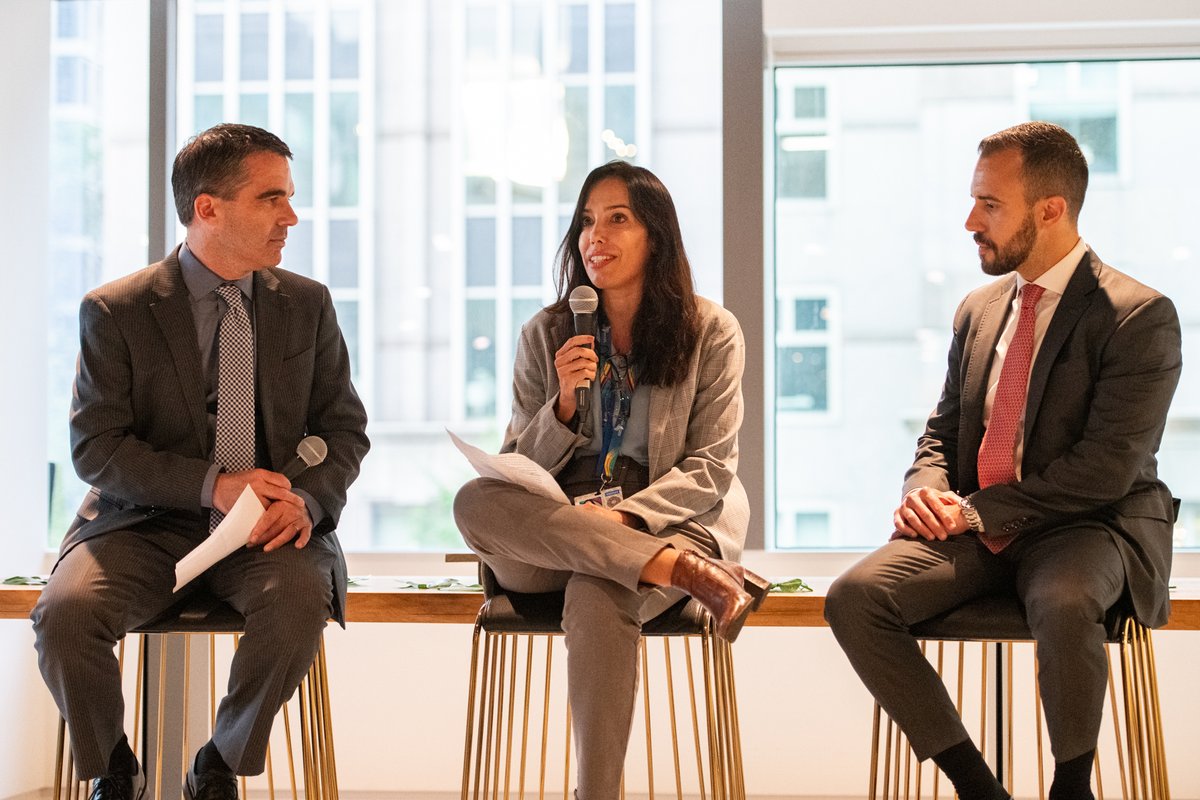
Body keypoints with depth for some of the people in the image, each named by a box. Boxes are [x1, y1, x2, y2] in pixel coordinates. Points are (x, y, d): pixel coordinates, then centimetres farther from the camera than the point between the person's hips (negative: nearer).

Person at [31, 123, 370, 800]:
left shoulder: (307, 304, 7)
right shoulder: (115, 312, -2)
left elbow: (344, 427, 8)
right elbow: (96, 447, -7)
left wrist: (309, 500, -15)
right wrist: (211, 484, -21)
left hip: (267, 533, 2)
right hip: (146, 525, -1)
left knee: (300, 604, -32)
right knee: (65, 614, -29)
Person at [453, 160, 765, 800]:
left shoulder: (710, 331, 5)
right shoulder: (546, 335, 10)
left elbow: (709, 471, 0)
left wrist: (621, 517, -18)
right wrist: (563, 404, -13)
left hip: (672, 522, -3)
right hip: (552, 539, 3)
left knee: (596, 594, -37)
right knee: (475, 503, -30)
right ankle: (688, 573, -35)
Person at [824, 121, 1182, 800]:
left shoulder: (1140, 316, -9)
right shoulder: (979, 310, 13)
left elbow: (1108, 467, -16)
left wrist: (979, 510, -17)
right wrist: (927, 489, -4)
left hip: (1088, 526, -6)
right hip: (975, 528, 6)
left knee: (1063, 604, -39)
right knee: (854, 597, -19)